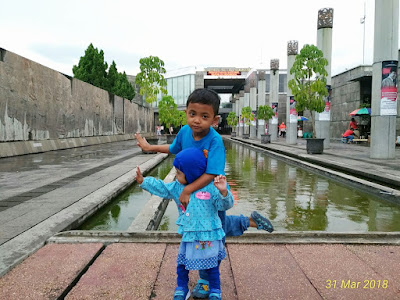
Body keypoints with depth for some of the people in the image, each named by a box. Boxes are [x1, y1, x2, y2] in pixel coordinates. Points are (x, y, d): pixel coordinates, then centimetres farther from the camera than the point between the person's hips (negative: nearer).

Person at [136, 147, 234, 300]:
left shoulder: (210, 188, -19)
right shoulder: (177, 187, -1)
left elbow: (224, 204, -21)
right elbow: (161, 188, 8)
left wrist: (223, 192, -41)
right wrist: (143, 181, 3)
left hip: (209, 236, -4)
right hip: (188, 236, 5)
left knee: (211, 266, 13)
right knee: (182, 264, 15)